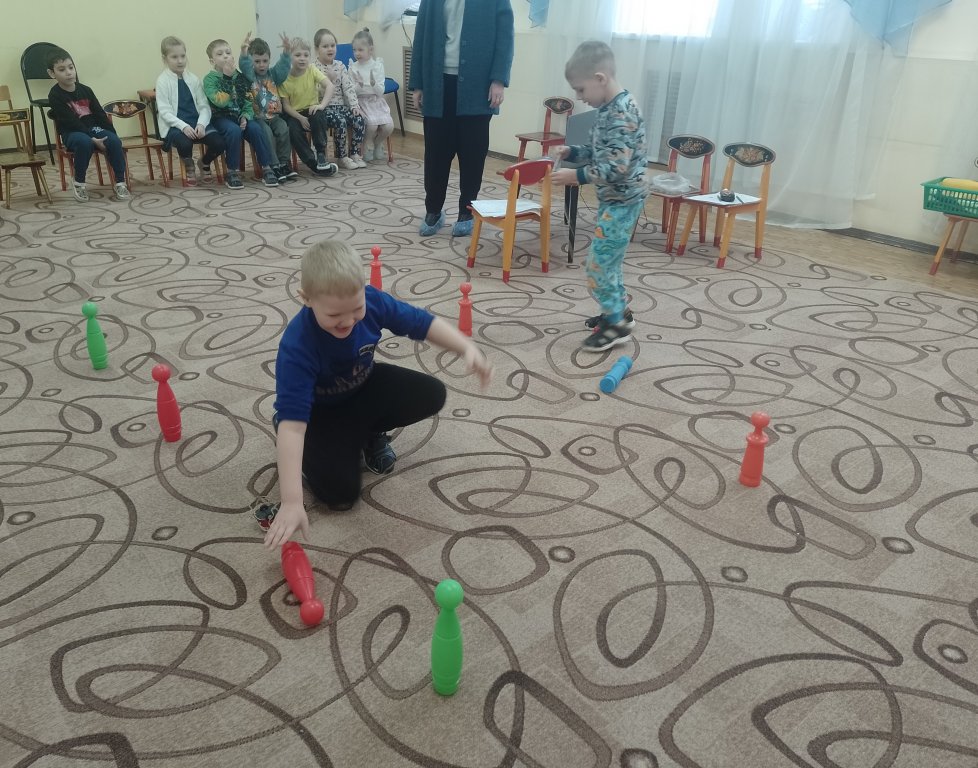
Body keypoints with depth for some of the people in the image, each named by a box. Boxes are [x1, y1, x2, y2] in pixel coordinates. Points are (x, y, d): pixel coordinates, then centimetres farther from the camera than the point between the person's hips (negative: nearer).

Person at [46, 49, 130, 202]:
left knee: (115, 141, -25)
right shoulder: (55, 96, -9)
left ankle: (120, 182, -14)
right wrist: (93, 139, -24)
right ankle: (78, 182, -17)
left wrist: (113, 134, -4)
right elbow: (71, 122, -16)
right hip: (71, 133, -4)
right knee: (84, 142, -37)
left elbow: (100, 114, 8)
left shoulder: (85, 90, 6)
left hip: (93, 128, 4)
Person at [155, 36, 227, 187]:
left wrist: (201, 124, -16)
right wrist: (183, 126, -23)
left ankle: (205, 164, 15)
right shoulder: (163, 81, -2)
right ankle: (189, 168, 2)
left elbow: (204, 105, 4)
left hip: (196, 122, 4)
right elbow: (164, 111, -8)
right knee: (184, 142, -35)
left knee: (219, 143, -20)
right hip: (175, 125, -4)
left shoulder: (193, 79, 9)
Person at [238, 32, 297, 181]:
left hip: (274, 115, 4)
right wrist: (243, 52, -39)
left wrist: (286, 51, -22)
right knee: (267, 133, -29)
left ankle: (284, 163, -14)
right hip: (258, 117, -3)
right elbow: (243, 65, -17)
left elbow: (283, 66, -2)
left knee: (284, 130, -24)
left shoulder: (273, 74, 14)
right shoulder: (249, 75, 3)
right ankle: (274, 166, -24)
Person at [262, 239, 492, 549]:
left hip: (363, 387, 5)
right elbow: (291, 421, -44)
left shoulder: (371, 300, -26)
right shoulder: (296, 346, -40)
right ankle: (315, 451, 13)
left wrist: (467, 348, -25)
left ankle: (369, 434, 13)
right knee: (340, 492, -21)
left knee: (431, 395, -11)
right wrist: (292, 501, -50)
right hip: (317, 412, -5)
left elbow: (421, 322, -9)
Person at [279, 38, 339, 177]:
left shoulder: (312, 71, -6)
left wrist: (322, 105, -32)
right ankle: (313, 164, -17)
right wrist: (300, 118, -21)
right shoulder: (285, 79, -8)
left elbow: (329, 86, -17)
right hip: (295, 114, 0)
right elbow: (286, 105, -7)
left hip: (312, 110, 1)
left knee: (318, 116, -32)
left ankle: (321, 155, -18)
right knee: (293, 130, -29)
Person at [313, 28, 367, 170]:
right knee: (340, 121, -30)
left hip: (340, 105, 5)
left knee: (359, 120, -17)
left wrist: (355, 106, -10)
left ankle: (354, 154, -5)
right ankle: (342, 157, -16)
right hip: (324, 107, -5)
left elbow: (349, 87, 1)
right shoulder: (314, 68, -4)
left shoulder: (340, 66, 10)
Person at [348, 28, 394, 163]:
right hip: (361, 102, -2)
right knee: (372, 124, -28)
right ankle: (368, 144, 4)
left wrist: (374, 84, -23)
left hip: (376, 101, 2)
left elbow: (380, 91, -3)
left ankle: (378, 143, 12)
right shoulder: (353, 67, -1)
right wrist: (359, 85, -22)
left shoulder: (378, 65, 1)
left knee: (389, 126, -20)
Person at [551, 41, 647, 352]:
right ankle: (619, 311, 31)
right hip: (613, 199, 10)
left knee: (598, 262, -6)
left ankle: (616, 324, 4)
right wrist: (572, 152, 7)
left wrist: (577, 176, -24)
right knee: (607, 259, 17)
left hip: (622, 201, -10)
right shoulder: (609, 109, 8)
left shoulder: (623, 114, -22)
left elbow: (617, 168, -27)